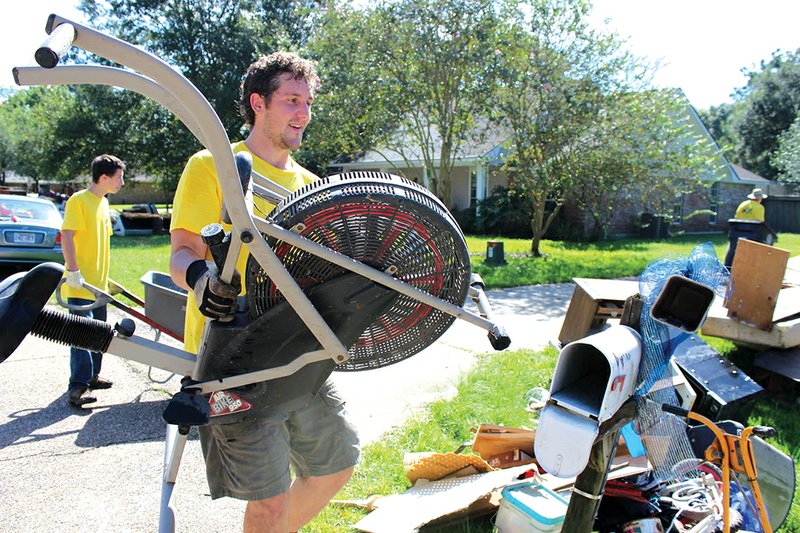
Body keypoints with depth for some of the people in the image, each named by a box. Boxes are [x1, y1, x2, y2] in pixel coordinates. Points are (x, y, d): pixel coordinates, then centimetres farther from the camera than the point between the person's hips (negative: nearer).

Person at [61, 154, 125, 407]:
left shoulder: (103, 202, 14)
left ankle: (91, 376, 28)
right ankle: (77, 387, -6)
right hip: (80, 284, -9)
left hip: (98, 283, 9)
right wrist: (73, 272, -26)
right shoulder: (79, 200, -13)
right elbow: (67, 236, -20)